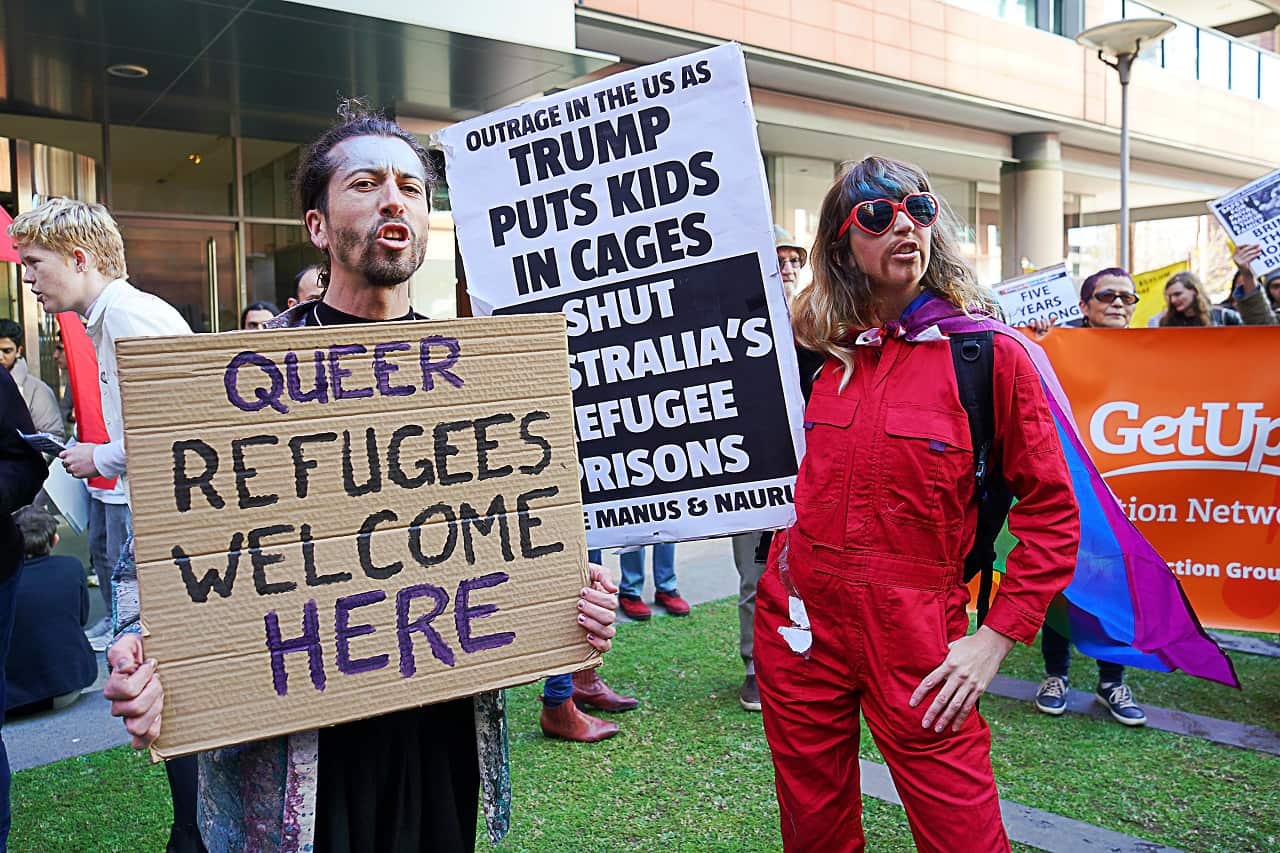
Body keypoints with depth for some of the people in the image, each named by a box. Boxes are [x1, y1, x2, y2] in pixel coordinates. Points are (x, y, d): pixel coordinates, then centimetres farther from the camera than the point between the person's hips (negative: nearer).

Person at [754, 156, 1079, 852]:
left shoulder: (990, 353, -7)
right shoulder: (816, 348, 4)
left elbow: (1052, 513, -4)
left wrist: (995, 637, -8)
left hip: (914, 636, -3)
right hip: (801, 622, 4)